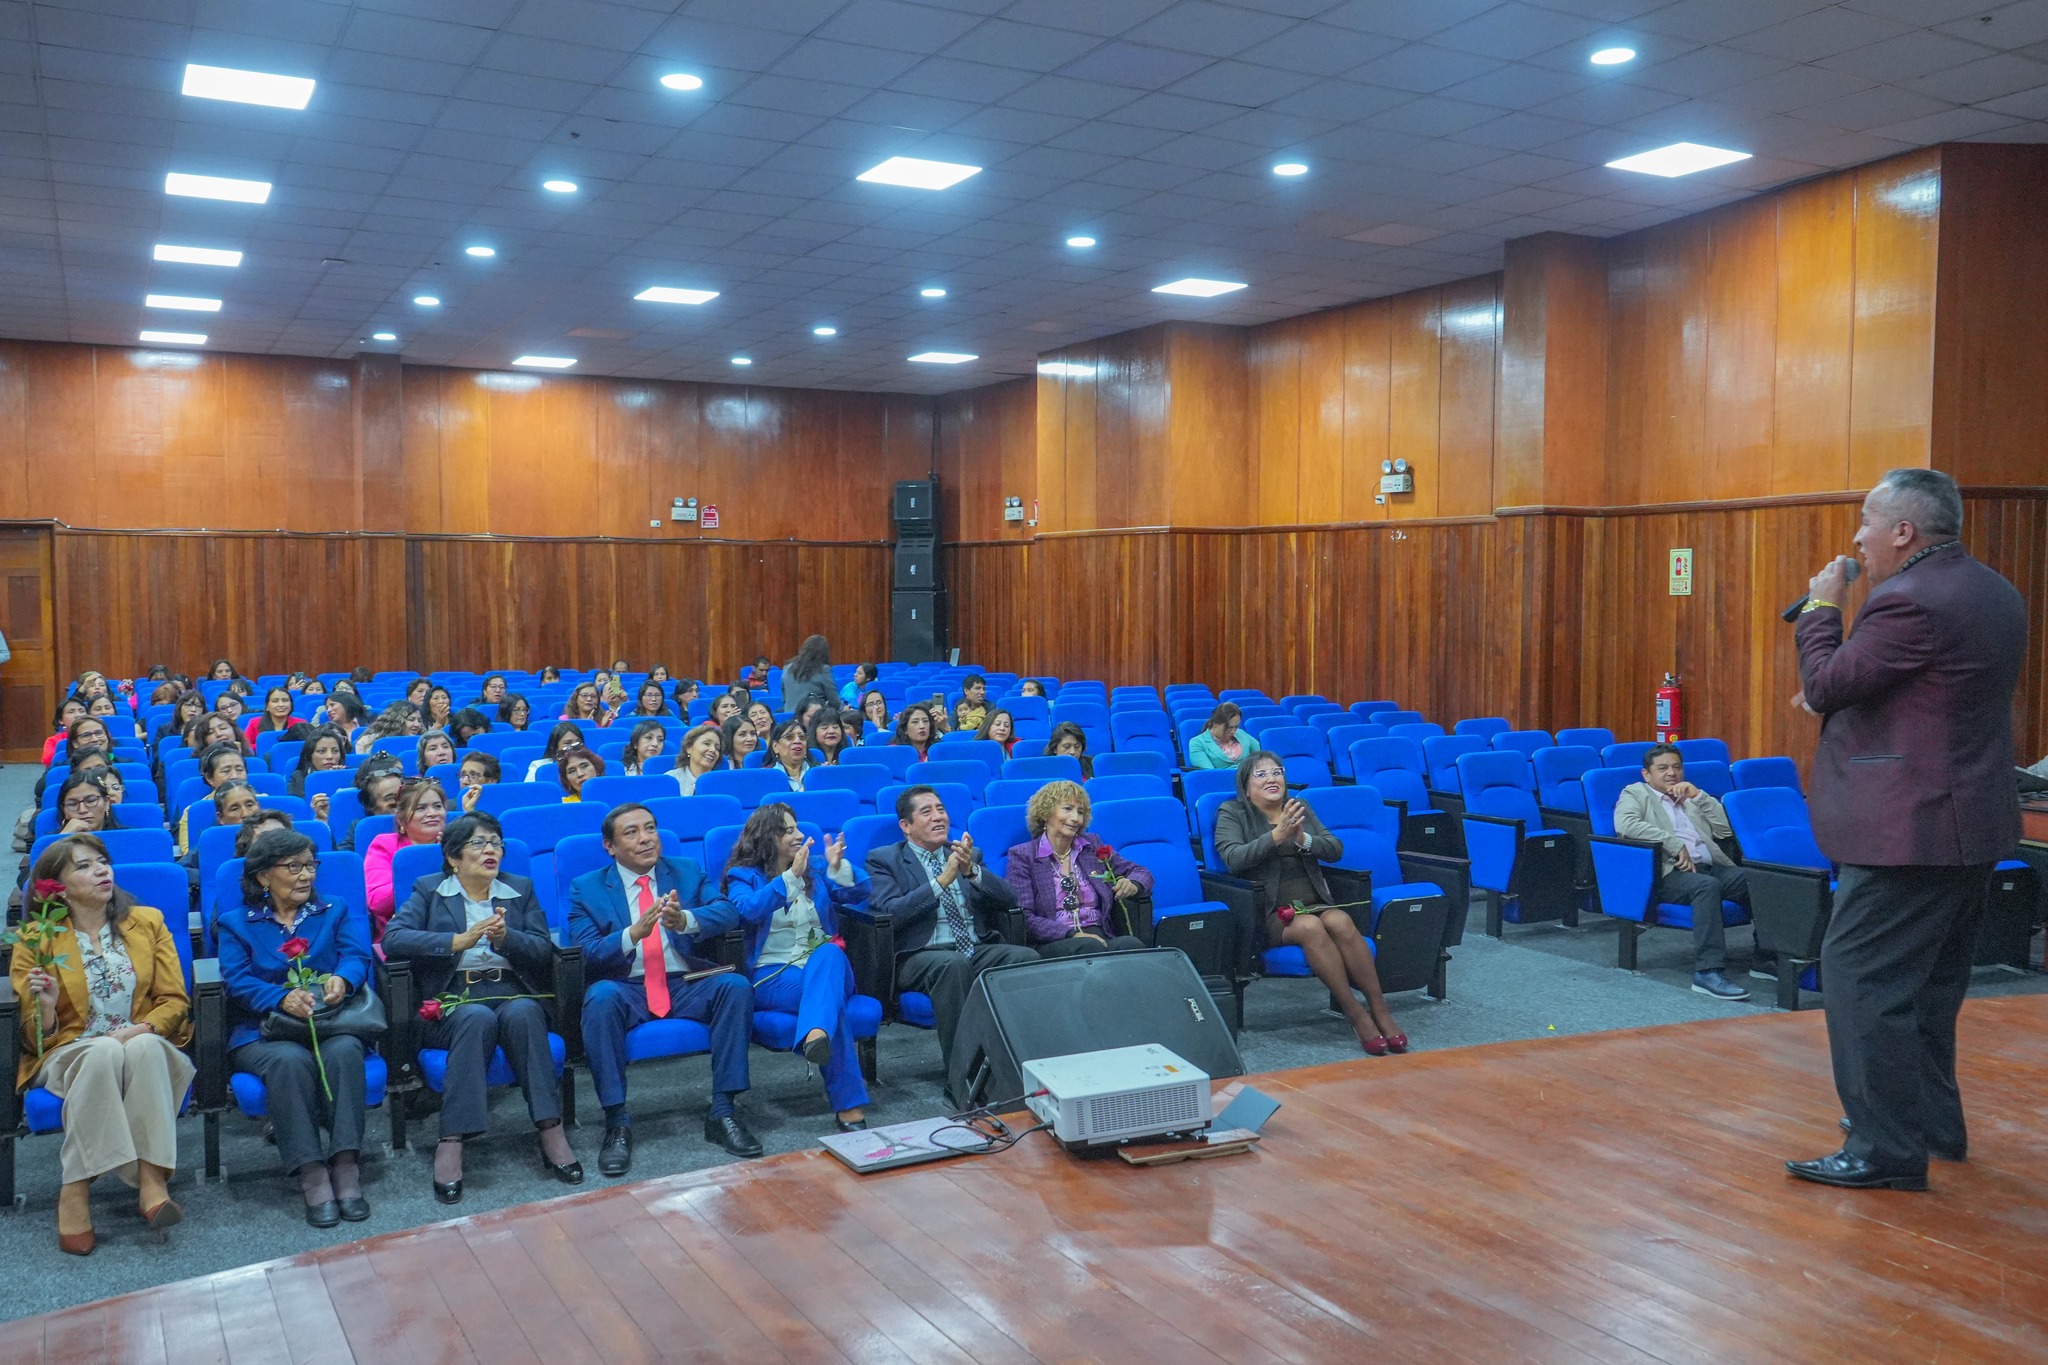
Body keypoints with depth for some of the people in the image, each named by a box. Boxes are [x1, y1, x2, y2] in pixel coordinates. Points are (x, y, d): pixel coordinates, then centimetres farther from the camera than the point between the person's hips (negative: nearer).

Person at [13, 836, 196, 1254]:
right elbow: (35, 1037, 5)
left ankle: (151, 1180, -40)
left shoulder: (148, 922, 11)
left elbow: (175, 1000, 6)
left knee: (144, 1047, -36)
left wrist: (139, 1030, -14)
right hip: (70, 1054, -1)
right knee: (104, 1053, -37)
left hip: (146, 1047, 1)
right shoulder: (36, 938, 6)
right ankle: (75, 1191, -33)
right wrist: (46, 1009, -18)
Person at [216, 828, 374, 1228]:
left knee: (344, 1050, -34)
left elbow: (357, 955, 0)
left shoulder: (335, 914, 19)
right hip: (262, 1031, -1)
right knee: (290, 1059, -35)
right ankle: (311, 1176, -34)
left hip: (329, 1022, 1)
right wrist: (282, 998, -24)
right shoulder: (236, 923, 14)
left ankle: (346, 1166, -34)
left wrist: (342, 979, -25)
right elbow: (237, 981, -3)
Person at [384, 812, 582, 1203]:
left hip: (514, 993, 2)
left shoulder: (521, 889, 20)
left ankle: (551, 1130, -36)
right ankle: (452, 1140, -38)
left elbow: (544, 951, 7)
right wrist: (459, 940, -17)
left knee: (522, 1013, -34)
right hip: (453, 1000, -2)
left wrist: (506, 937, -14)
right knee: (478, 1017, -36)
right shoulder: (429, 890, 13)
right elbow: (392, 938, -6)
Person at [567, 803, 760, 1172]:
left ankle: (723, 1111, -20)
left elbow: (727, 912, -5)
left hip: (685, 986, 2)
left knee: (736, 985, -26)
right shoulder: (586, 889, 6)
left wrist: (685, 919, -26)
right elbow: (588, 952, -7)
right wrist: (635, 933, -26)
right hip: (625, 989, -2)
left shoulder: (687, 872, 12)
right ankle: (617, 1124, -26)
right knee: (601, 996, -35)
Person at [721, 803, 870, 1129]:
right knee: (828, 994, -37)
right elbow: (749, 909, -17)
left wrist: (838, 868, -16)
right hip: (772, 977, -3)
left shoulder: (815, 867, 19)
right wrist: (791, 876, -26)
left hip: (826, 966, 3)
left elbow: (858, 893, 5)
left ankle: (817, 1036, -68)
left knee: (829, 952, -38)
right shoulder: (743, 876, 8)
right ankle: (849, 1106, -48)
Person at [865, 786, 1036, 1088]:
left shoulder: (970, 855, 21)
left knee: (1026, 957, -26)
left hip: (980, 950, 4)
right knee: (953, 963, -38)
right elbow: (890, 912, -10)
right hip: (919, 957, -4)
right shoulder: (883, 859, 8)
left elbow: (1009, 900, 8)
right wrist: (943, 879, -16)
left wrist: (972, 871, -9)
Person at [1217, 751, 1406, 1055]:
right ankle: (1356, 1015, -29)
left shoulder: (1301, 808, 19)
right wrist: (1276, 836, -21)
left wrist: (1304, 839, -10)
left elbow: (1336, 850, 10)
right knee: (1310, 926, -34)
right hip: (1269, 912, -4)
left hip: (1315, 902, 4)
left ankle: (1380, 1010, -26)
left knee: (1340, 921, -30)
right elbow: (1234, 859, -10)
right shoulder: (1231, 813, 6)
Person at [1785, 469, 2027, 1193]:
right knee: (1929, 981, 20)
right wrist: (1836, 696, 15)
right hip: (1974, 822, 11)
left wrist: (1821, 608, -3)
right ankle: (1932, 1122, 32)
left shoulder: (1911, 600, -20)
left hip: (1910, 828, -11)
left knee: (1859, 977, -6)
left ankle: (1887, 1149, -3)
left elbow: (1826, 684, -16)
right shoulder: (1994, 593, 13)